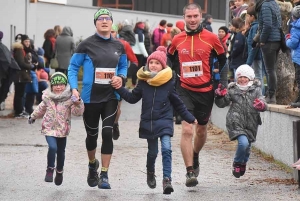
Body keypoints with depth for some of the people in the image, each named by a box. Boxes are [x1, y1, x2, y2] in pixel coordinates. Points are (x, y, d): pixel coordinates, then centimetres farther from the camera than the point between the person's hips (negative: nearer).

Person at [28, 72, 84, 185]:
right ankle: (50, 169, -7)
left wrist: (78, 104, -35)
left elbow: (78, 112, -16)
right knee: (52, 147, -23)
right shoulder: (47, 98, -2)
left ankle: (59, 172, 37)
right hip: (49, 128, 0)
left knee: (61, 151, 13)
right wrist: (33, 117, 32)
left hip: (63, 129, 0)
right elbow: (41, 109, 19)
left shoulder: (69, 99, -9)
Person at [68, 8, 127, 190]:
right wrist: (74, 88, -13)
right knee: (92, 134, 13)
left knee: (107, 133, -9)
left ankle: (104, 175, -3)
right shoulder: (87, 45, -6)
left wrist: (121, 77, -4)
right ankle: (92, 164, 42)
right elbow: (73, 67, -1)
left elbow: (124, 66, 17)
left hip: (111, 97, 1)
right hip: (91, 97, -1)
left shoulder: (119, 46, 4)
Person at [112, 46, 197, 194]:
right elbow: (132, 98, 9)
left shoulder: (169, 82, -4)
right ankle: (150, 173, 39)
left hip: (164, 121, -2)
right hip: (148, 122, 2)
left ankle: (167, 179, -16)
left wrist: (190, 118, 6)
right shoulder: (143, 81, 0)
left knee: (166, 149, -18)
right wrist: (120, 89, -4)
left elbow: (177, 104, 5)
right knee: (152, 152, 12)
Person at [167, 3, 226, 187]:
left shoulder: (211, 38, -6)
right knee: (187, 130, -14)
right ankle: (190, 172, -11)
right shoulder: (177, 40, 0)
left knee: (202, 129, 17)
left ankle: (195, 156, 46)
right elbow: (170, 59, 19)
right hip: (185, 90, 0)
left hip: (205, 90, 1)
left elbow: (222, 60, 8)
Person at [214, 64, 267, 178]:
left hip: (251, 125, 3)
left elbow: (263, 103, -6)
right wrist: (219, 96, -12)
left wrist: (262, 105, -30)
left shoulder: (256, 91, 4)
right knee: (243, 142, -24)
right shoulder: (232, 91, 3)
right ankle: (237, 164, 1)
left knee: (247, 147, 16)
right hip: (236, 124, -3)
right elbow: (222, 104, 9)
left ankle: (243, 163, 47)